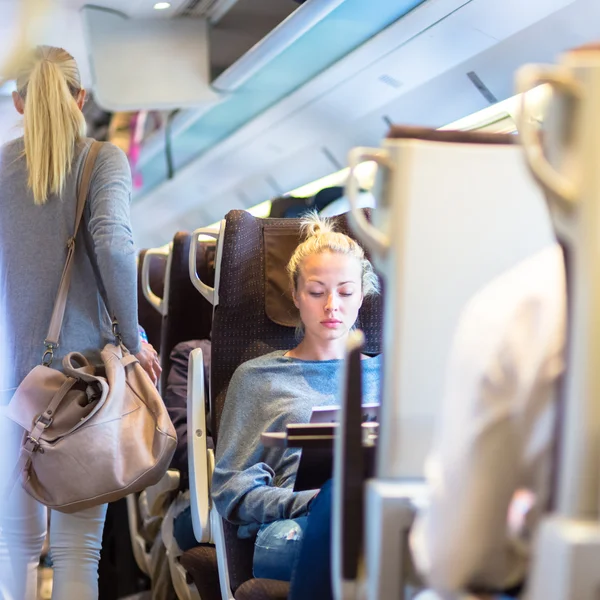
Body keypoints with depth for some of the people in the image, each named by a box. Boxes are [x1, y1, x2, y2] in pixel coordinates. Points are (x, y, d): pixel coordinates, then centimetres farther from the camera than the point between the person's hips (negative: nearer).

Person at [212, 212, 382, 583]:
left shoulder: (383, 373, 29)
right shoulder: (258, 378, 21)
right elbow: (231, 489, 10)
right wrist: (314, 501, -10)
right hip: (297, 521, 0)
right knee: (282, 539, -41)